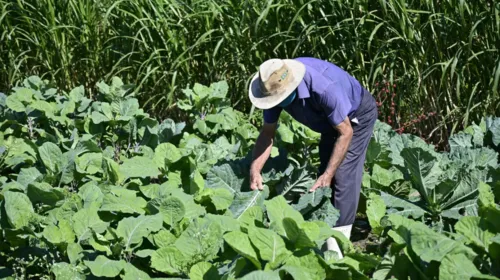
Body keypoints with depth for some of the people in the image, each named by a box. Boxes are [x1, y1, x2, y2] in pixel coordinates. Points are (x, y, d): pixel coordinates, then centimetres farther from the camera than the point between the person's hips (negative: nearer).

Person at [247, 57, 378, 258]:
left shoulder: (324, 87, -42)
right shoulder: (275, 87, -21)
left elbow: (345, 132, -32)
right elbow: (267, 132, -10)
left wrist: (328, 175, -32)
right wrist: (255, 170, -22)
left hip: (357, 115, -7)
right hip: (331, 120, 8)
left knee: (343, 176, -17)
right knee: (324, 173, 8)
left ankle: (336, 246, -18)